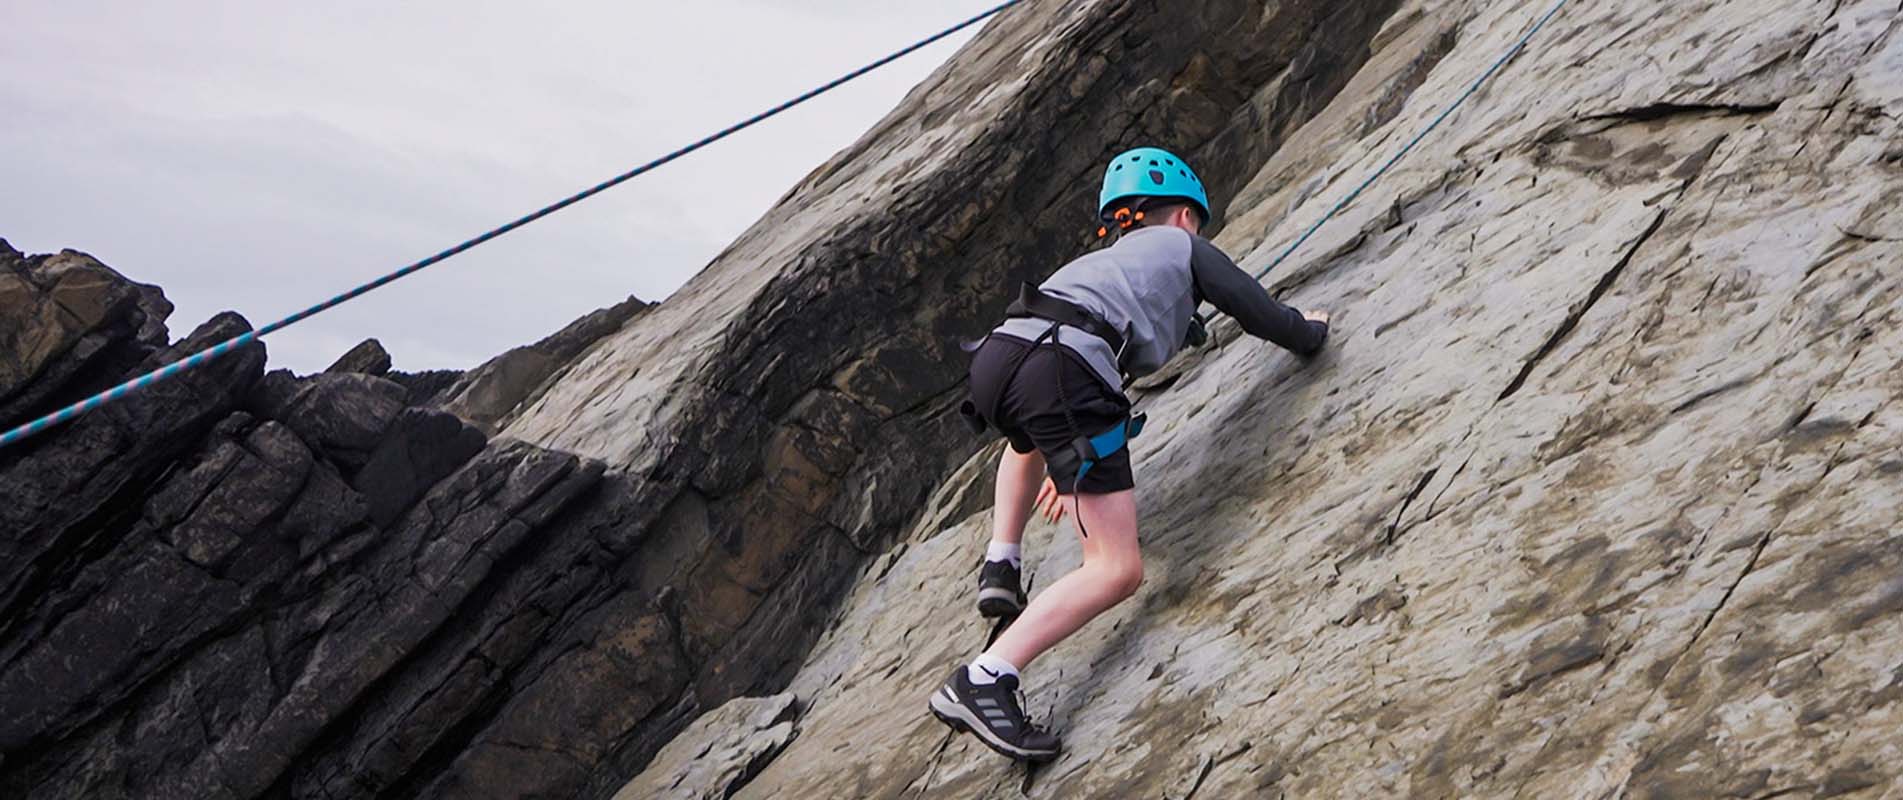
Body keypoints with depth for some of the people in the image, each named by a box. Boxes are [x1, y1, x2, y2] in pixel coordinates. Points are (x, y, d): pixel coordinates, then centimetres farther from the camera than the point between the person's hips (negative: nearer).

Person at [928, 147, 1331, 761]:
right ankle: (983, 681, -22)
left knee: (1031, 441, 46)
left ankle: (1000, 566, 28)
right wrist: (1311, 331, 48)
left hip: (994, 357, 8)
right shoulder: (1185, 247, 26)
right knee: (1117, 571, -7)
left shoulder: (1100, 260, 42)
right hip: (1060, 373, -7)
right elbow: (1263, 317, 23)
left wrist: (1063, 464, 64)